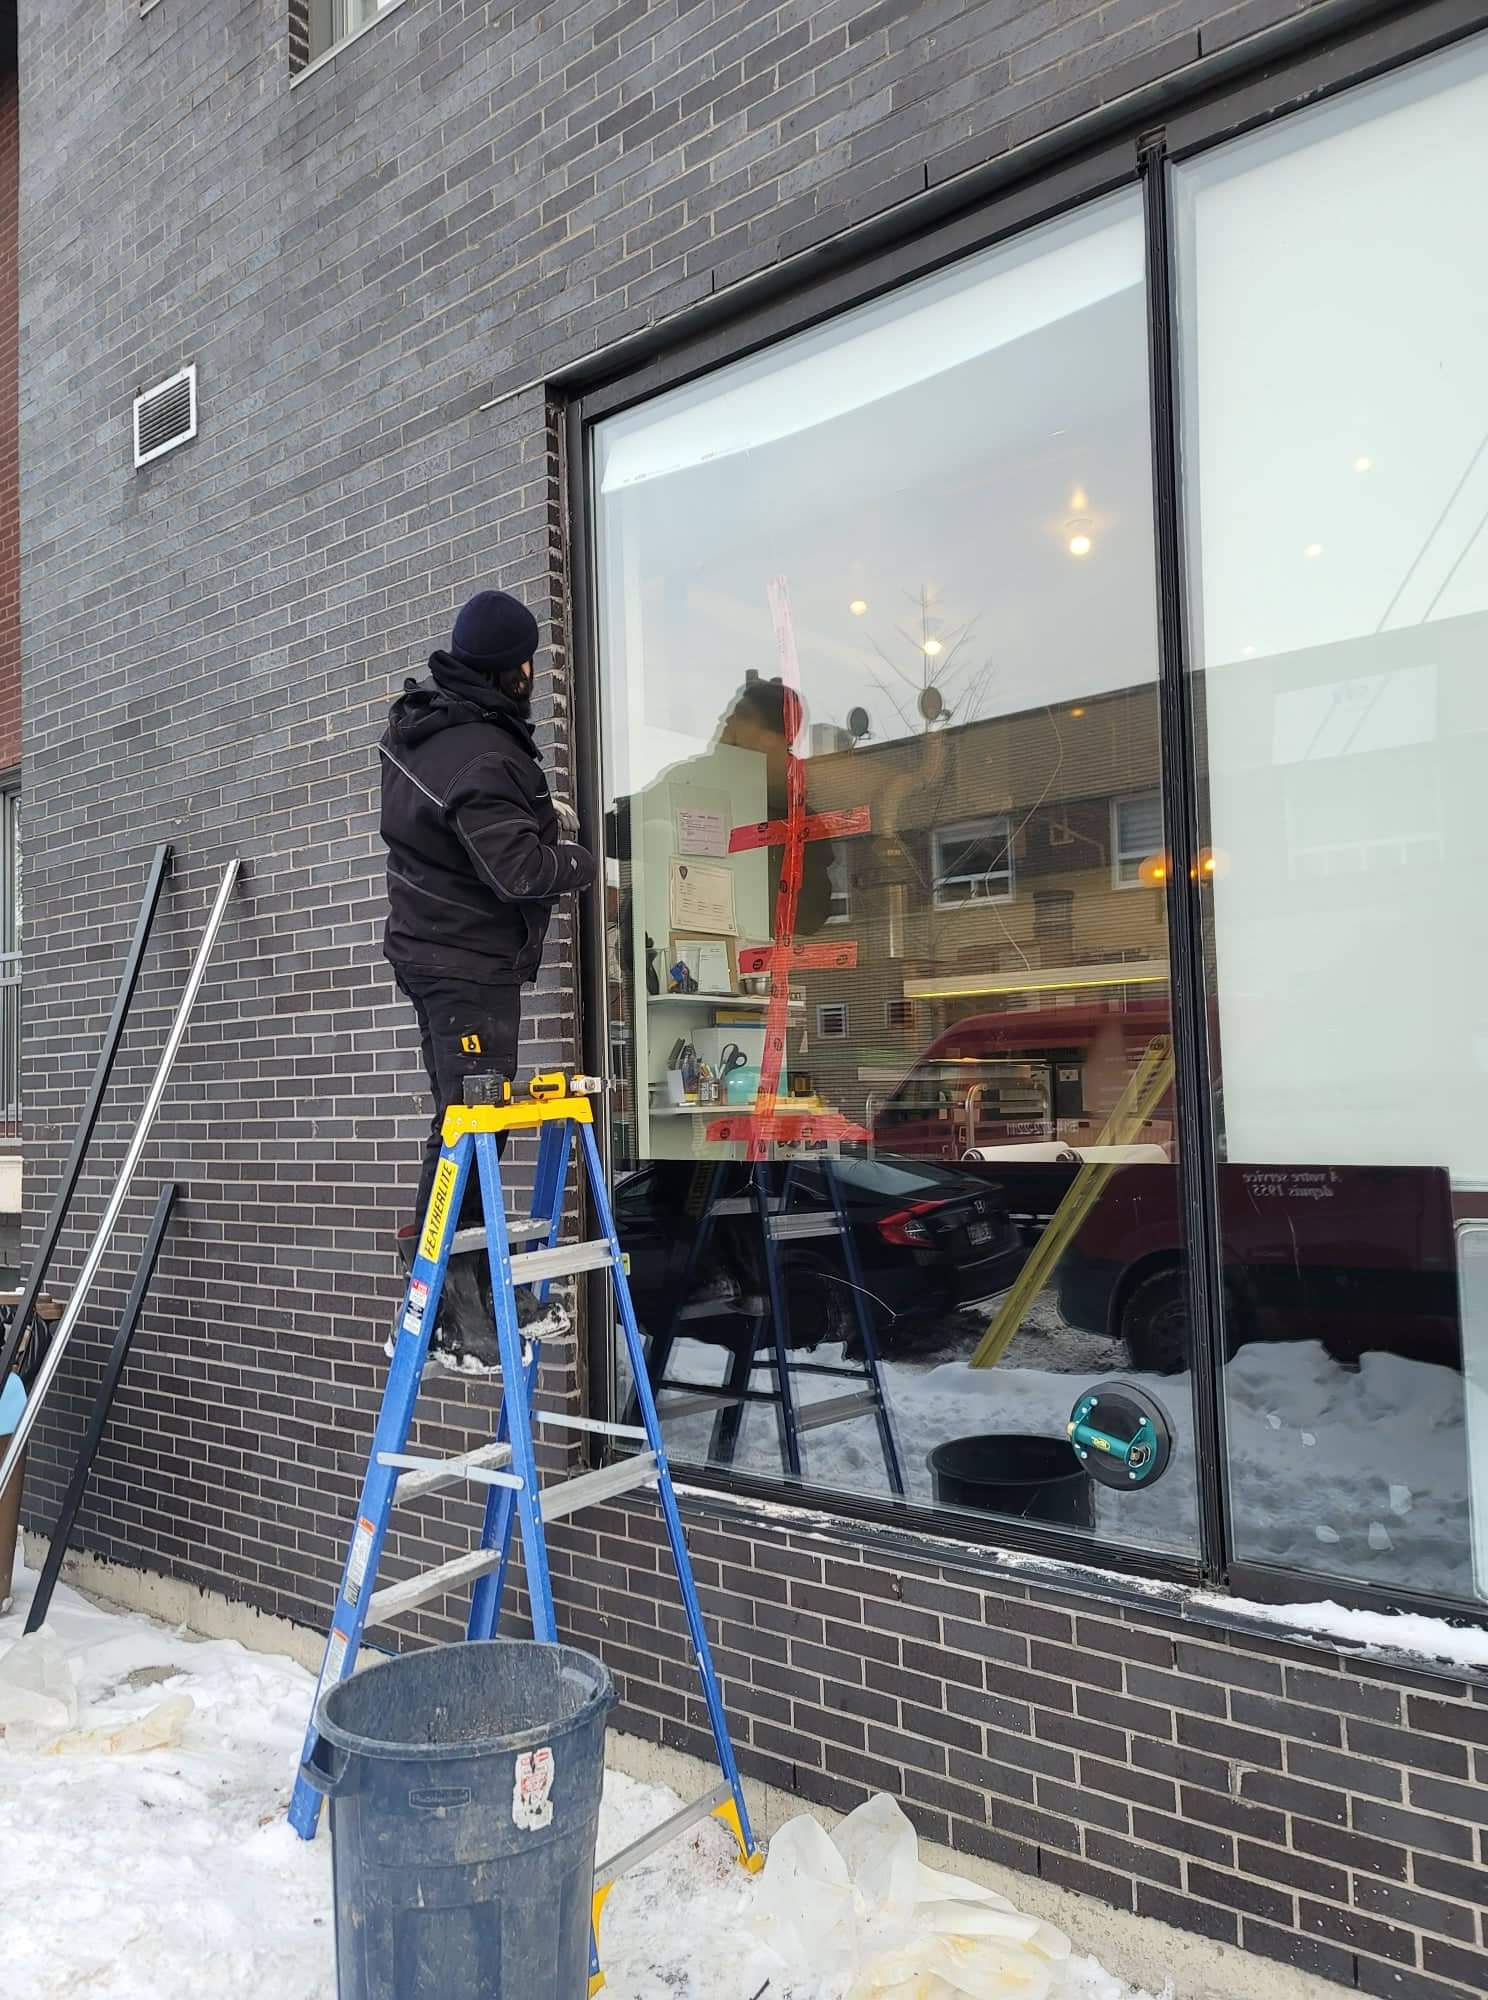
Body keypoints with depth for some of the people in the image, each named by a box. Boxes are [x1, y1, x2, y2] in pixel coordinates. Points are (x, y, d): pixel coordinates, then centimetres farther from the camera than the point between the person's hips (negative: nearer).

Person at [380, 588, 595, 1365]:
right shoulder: (481, 757, -23)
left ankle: (482, 1279, 23)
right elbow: (519, 871, -26)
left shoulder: (421, 725, 8)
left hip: (440, 946, 10)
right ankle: (447, 1302, -2)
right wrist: (578, 859, -7)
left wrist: (536, 812, 14)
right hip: (469, 961, -10)